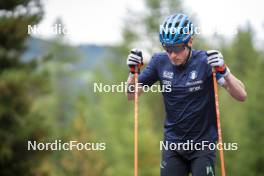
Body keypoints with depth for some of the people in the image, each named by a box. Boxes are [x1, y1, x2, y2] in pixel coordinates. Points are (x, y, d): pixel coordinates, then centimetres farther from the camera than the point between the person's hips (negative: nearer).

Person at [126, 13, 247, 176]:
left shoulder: (205, 61, -15)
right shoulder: (160, 62, -4)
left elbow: (241, 96, -21)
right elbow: (131, 95, 4)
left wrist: (224, 71, -37)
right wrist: (133, 72, -14)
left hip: (202, 145, -3)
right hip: (173, 143, 3)